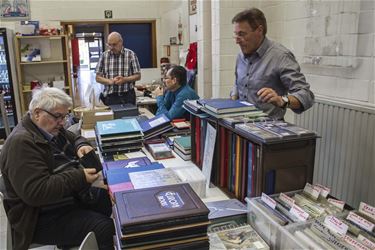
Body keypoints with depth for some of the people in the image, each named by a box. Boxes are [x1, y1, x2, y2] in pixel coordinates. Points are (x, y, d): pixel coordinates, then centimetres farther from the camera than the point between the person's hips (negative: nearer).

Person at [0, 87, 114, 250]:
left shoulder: (52, 130, 6)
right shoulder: (21, 143, -24)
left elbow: (75, 138, 23)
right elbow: (35, 192, -30)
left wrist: (81, 146, -2)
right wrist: (80, 178, -29)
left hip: (73, 195, 10)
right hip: (44, 217, -10)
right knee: (105, 228, -24)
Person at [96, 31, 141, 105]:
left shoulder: (131, 54, 1)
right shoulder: (104, 56, 6)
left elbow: (138, 76, 2)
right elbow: (98, 78, 6)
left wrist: (125, 79, -15)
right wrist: (110, 81, -12)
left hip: (128, 96, -1)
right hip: (110, 97, 1)